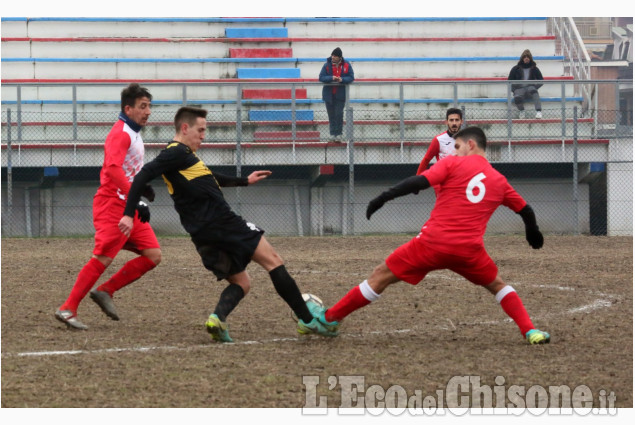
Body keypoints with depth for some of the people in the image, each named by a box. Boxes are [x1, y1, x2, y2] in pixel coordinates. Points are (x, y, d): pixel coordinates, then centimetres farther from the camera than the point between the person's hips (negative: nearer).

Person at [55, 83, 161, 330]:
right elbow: (113, 168, -29)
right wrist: (137, 201, -34)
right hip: (112, 206, -9)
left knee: (153, 256, 2)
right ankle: (68, 310, -10)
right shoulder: (120, 134, -13)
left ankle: (105, 292, 6)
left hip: (129, 208, 9)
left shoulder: (133, 134, 18)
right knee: (102, 259, -14)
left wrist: (142, 185, 17)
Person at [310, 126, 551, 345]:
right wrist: (533, 232, 46)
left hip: (432, 243, -3)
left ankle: (330, 318, 13)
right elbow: (524, 210, 26)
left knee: (381, 276, 8)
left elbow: (418, 181, -9)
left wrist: (382, 198, -6)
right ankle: (530, 332, 12)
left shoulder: (454, 164, 3)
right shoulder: (500, 181, 15)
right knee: (497, 286, 27)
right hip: (470, 250, 3)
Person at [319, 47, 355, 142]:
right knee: (331, 115, 5)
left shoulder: (347, 65, -3)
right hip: (329, 94, 1)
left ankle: (339, 134, 0)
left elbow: (351, 77, -2)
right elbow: (321, 77, -7)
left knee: (339, 114, -7)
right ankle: (332, 134, 12)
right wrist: (331, 78, -24)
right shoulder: (327, 65, -3)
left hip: (340, 95, -1)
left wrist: (342, 79, -21)